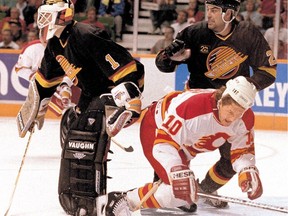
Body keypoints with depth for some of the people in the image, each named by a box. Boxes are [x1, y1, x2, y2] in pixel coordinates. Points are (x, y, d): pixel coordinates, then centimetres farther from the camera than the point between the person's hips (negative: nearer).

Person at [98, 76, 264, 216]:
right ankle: (120, 202, -21)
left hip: (186, 145, 8)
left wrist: (247, 171, -27)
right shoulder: (192, 105, -42)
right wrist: (178, 172, -53)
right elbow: (164, 143, -41)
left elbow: (243, 150, -6)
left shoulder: (246, 120, -21)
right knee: (182, 191, -27)